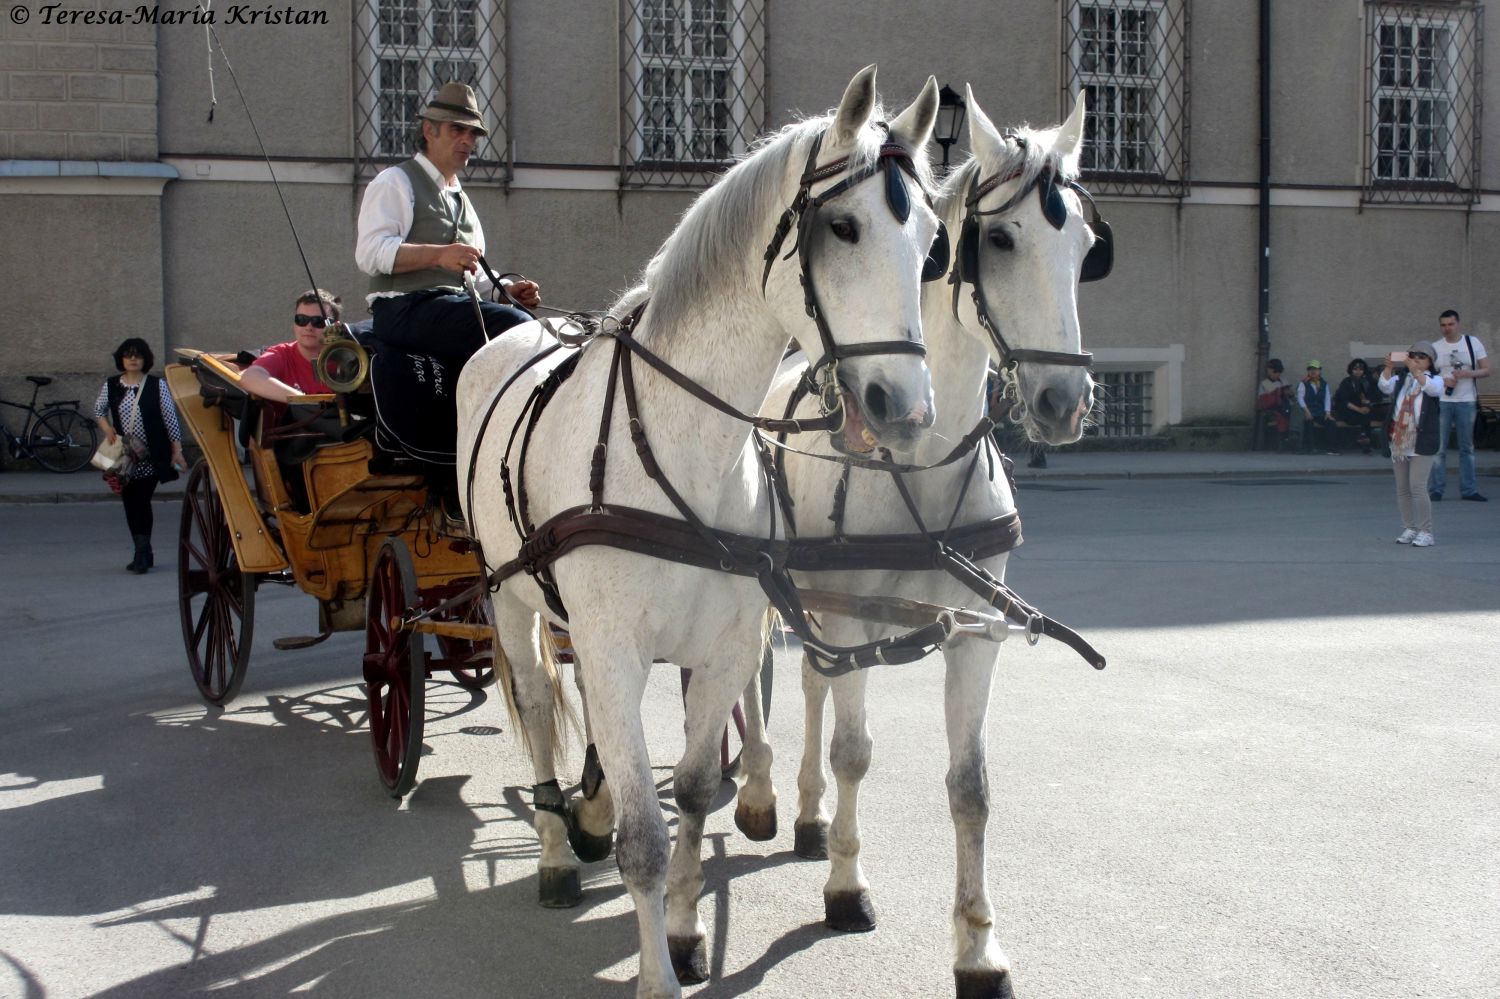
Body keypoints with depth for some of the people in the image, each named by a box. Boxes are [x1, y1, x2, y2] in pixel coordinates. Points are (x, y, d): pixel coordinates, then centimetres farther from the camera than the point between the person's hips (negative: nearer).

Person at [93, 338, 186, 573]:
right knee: (129, 503, 5)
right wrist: (107, 429, 0)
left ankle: (142, 553, -9)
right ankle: (143, 554, 15)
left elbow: (170, 419, -1)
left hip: (150, 457, -3)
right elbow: (98, 411, 19)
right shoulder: (111, 386, 6)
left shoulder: (156, 385, -2)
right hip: (123, 456, 4)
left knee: (142, 502, -12)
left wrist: (176, 451, -3)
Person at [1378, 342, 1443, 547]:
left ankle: (1425, 532, -7)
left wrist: (1415, 370, -30)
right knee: (1402, 489, 7)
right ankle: (1409, 529, 16)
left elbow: (1433, 388, -19)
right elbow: (1385, 386, -5)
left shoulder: (1434, 379, 4)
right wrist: (1388, 367, -22)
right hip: (1399, 441, 5)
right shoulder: (1401, 378, 13)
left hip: (1422, 443, -4)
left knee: (1417, 487, -12)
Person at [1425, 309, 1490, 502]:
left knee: (1467, 448, 6)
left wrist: (1468, 373, -15)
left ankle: (1468, 489, 10)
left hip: (1467, 401, 1)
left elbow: (1486, 370, 3)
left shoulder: (1473, 343, 5)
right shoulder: (1435, 347, 5)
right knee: (1438, 447, -3)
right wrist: (1443, 381, -12)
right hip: (1441, 402, -1)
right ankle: (1435, 489, 1)